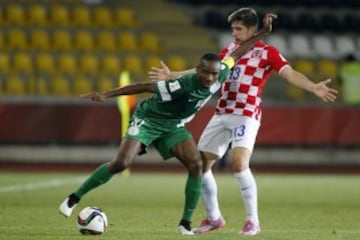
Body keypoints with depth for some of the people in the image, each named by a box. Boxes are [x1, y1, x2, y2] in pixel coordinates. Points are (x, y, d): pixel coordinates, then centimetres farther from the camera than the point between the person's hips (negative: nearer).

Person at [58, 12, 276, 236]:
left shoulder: (220, 75, -16)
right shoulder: (182, 86, -35)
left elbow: (235, 54, 0)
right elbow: (145, 86, -29)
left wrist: (263, 33, 0)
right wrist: (106, 95, -29)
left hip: (173, 126, 6)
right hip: (148, 120, -6)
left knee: (196, 164, -14)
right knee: (121, 163, -21)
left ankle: (186, 223, -6)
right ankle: (74, 198, -8)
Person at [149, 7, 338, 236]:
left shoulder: (267, 52, -3)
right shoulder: (229, 50, 15)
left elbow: (289, 73, -15)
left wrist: (314, 88, -33)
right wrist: (171, 75, 29)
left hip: (246, 116, -6)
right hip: (221, 114, 7)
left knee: (239, 162, -25)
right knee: (201, 164, 4)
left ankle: (253, 221, -15)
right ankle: (214, 218, 20)